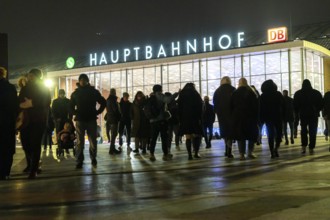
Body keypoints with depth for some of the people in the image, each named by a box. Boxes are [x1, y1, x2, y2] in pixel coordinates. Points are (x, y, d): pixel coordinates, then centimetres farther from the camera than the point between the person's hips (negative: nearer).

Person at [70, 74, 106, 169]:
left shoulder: (94, 92, 5)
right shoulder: (75, 93, 8)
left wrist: (97, 112, 3)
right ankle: (79, 161, 1)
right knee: (79, 142, -2)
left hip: (91, 119, 0)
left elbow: (103, 102, 11)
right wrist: (75, 113, 0)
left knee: (93, 141, 0)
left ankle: (93, 159, 16)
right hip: (80, 120, 0)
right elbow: (71, 106, 16)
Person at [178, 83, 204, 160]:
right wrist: (200, 118, 0)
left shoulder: (181, 95, 9)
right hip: (195, 118, -2)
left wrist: (180, 119, 10)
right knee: (196, 136, 6)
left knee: (188, 137, 2)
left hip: (184, 119, 2)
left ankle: (189, 154, -2)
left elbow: (179, 108, 8)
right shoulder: (195, 94, 1)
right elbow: (200, 107, -4)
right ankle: (196, 153, -2)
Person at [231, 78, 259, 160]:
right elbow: (256, 106, -2)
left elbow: (232, 106, 5)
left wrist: (233, 116, 12)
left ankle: (242, 154, -3)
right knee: (252, 135, 11)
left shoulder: (235, 93, 2)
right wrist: (256, 116, 4)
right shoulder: (251, 92, -1)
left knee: (240, 136, 3)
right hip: (250, 117, 0)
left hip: (238, 117, 1)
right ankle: (250, 152, 4)